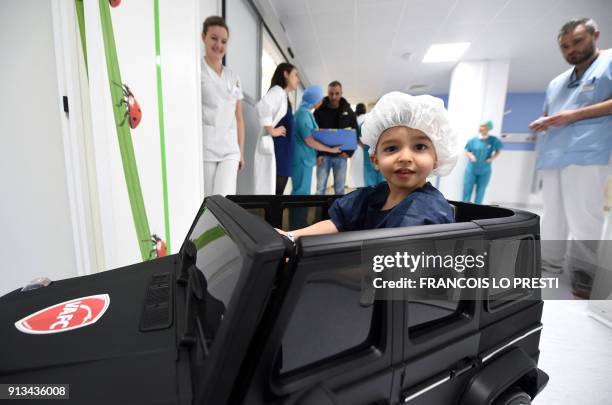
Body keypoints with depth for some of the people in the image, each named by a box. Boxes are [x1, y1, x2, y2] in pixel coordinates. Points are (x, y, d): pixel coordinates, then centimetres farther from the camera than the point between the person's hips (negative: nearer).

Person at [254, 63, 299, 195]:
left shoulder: (283, 96, 23)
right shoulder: (277, 90, -6)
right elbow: (262, 106, -26)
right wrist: (271, 131, -19)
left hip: (282, 149, 9)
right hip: (275, 147, -9)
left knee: (278, 190, 10)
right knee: (271, 190, -8)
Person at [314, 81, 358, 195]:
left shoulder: (348, 111, 6)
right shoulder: (319, 111, 1)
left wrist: (349, 152, -4)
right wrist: (318, 154, -10)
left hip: (341, 156, 1)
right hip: (323, 155, -1)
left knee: (340, 189, 5)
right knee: (320, 188, 0)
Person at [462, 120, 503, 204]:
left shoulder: (493, 140, -3)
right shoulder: (473, 140, -2)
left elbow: (498, 151, 9)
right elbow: (467, 152, 6)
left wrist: (492, 158, -9)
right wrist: (471, 156, -14)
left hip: (484, 172, 0)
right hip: (471, 170, 0)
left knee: (480, 193, 9)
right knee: (467, 190, 1)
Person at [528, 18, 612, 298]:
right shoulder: (556, 82, 27)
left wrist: (576, 114, -12)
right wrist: (541, 123, 6)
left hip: (586, 154, -6)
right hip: (551, 157, 6)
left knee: (582, 216, -8)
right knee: (552, 215, 7)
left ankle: (583, 274, 2)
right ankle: (548, 267, 15)